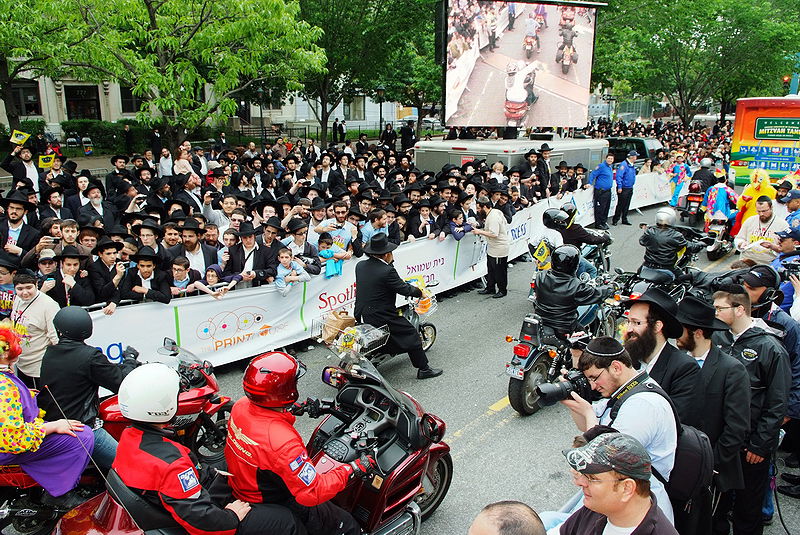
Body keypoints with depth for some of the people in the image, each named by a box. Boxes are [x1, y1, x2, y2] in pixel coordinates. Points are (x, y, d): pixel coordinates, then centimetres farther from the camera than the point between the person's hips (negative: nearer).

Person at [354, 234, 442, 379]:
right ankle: (423, 369, 14)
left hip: (361, 314, 8)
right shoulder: (387, 271, -22)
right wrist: (420, 292, 3)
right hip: (381, 317, -8)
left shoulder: (360, 265, 1)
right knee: (411, 335, 6)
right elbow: (404, 289, -15)